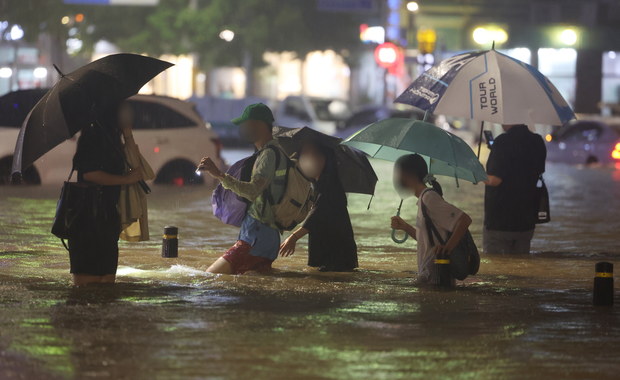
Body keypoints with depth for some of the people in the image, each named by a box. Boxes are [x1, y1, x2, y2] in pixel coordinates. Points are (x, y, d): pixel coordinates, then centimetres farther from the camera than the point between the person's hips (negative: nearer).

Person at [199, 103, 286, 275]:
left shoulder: (269, 154, -13)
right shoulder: (268, 152, 20)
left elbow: (253, 191, -29)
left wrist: (220, 175, -35)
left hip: (258, 236, -11)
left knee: (211, 276, -15)